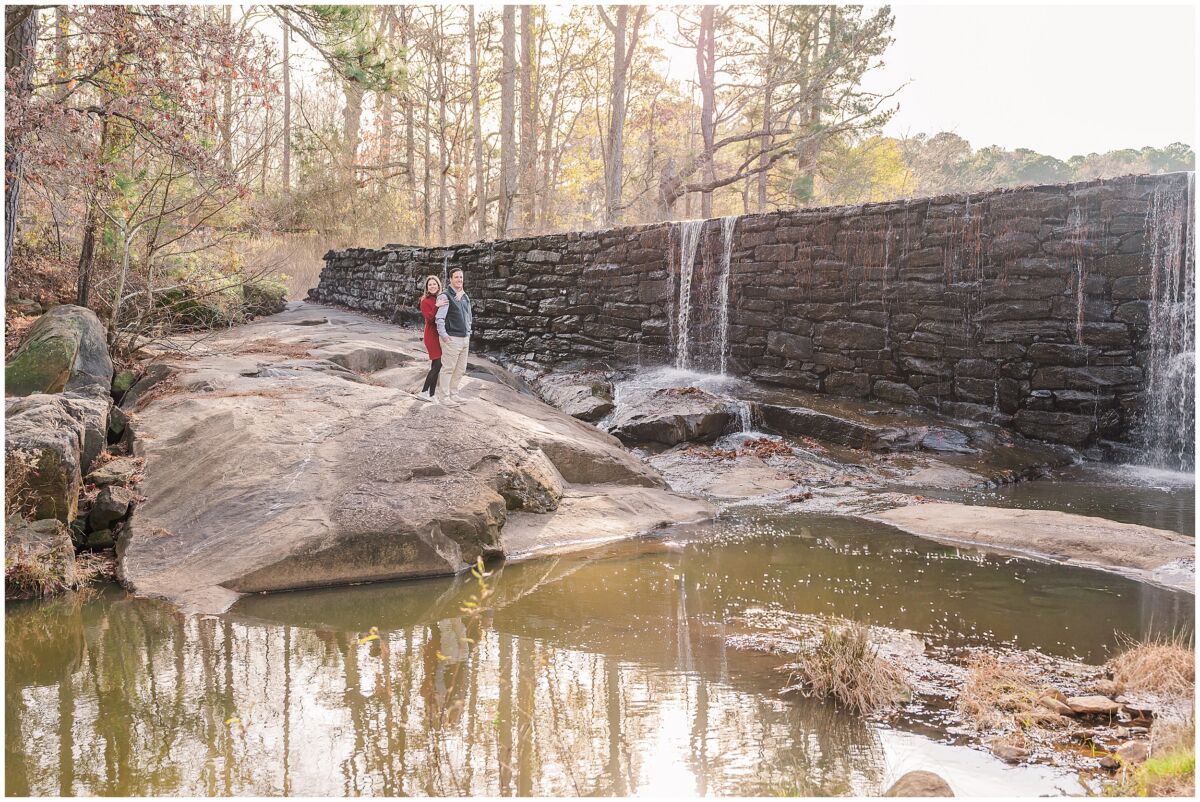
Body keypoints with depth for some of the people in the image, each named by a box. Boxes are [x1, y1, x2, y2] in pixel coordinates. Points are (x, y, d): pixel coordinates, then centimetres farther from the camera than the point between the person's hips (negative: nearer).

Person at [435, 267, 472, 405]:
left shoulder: (465, 297, 15)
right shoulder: (445, 296, -10)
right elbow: (440, 318, -15)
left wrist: (468, 332, 20)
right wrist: (443, 335, -20)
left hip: (464, 338, 8)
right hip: (452, 338, -8)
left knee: (460, 369, 13)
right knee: (448, 368, -3)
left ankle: (453, 394, 25)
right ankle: (445, 397, 5)